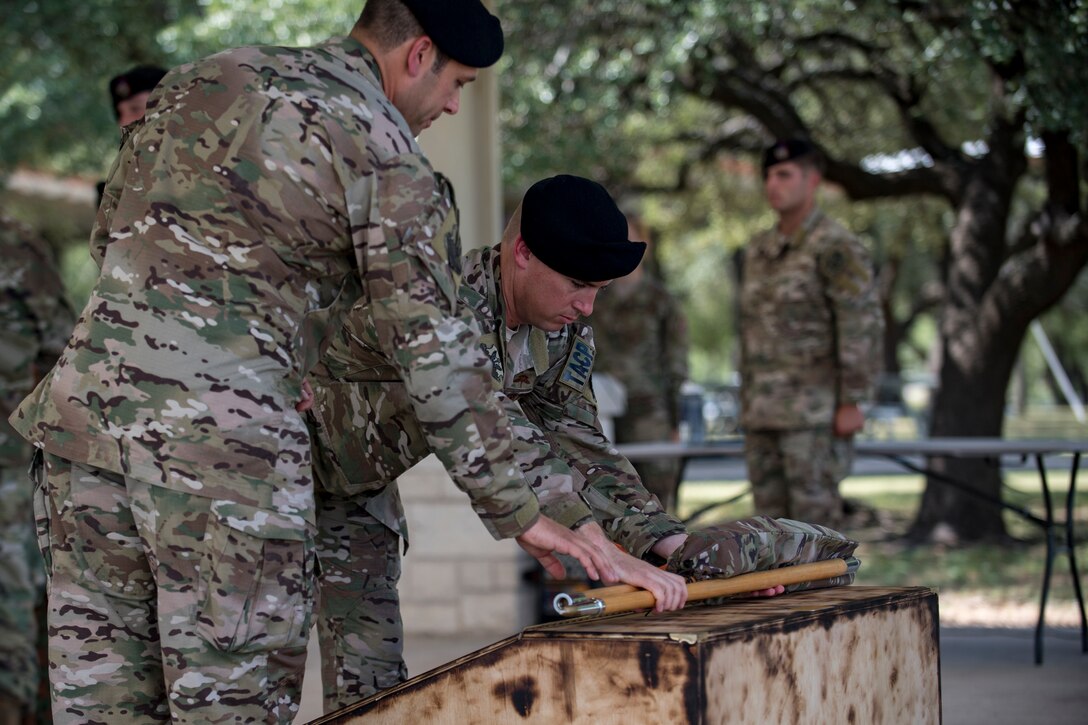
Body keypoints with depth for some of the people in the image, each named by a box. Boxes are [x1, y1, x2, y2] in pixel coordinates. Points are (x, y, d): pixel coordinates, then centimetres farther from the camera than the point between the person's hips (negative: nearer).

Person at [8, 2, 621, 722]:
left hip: (85, 408, 6)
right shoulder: (384, 151, -1)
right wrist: (515, 512, 4)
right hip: (227, 445, -6)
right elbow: (433, 350, -3)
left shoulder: (198, 81, 18)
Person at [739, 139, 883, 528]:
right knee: (773, 517, 7)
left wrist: (852, 403, -18)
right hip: (766, 412, 8)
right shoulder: (761, 251, 14)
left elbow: (862, 325, -15)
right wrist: (747, 406, 17)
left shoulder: (836, 247, -11)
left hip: (816, 408, -8)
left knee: (814, 514, -8)